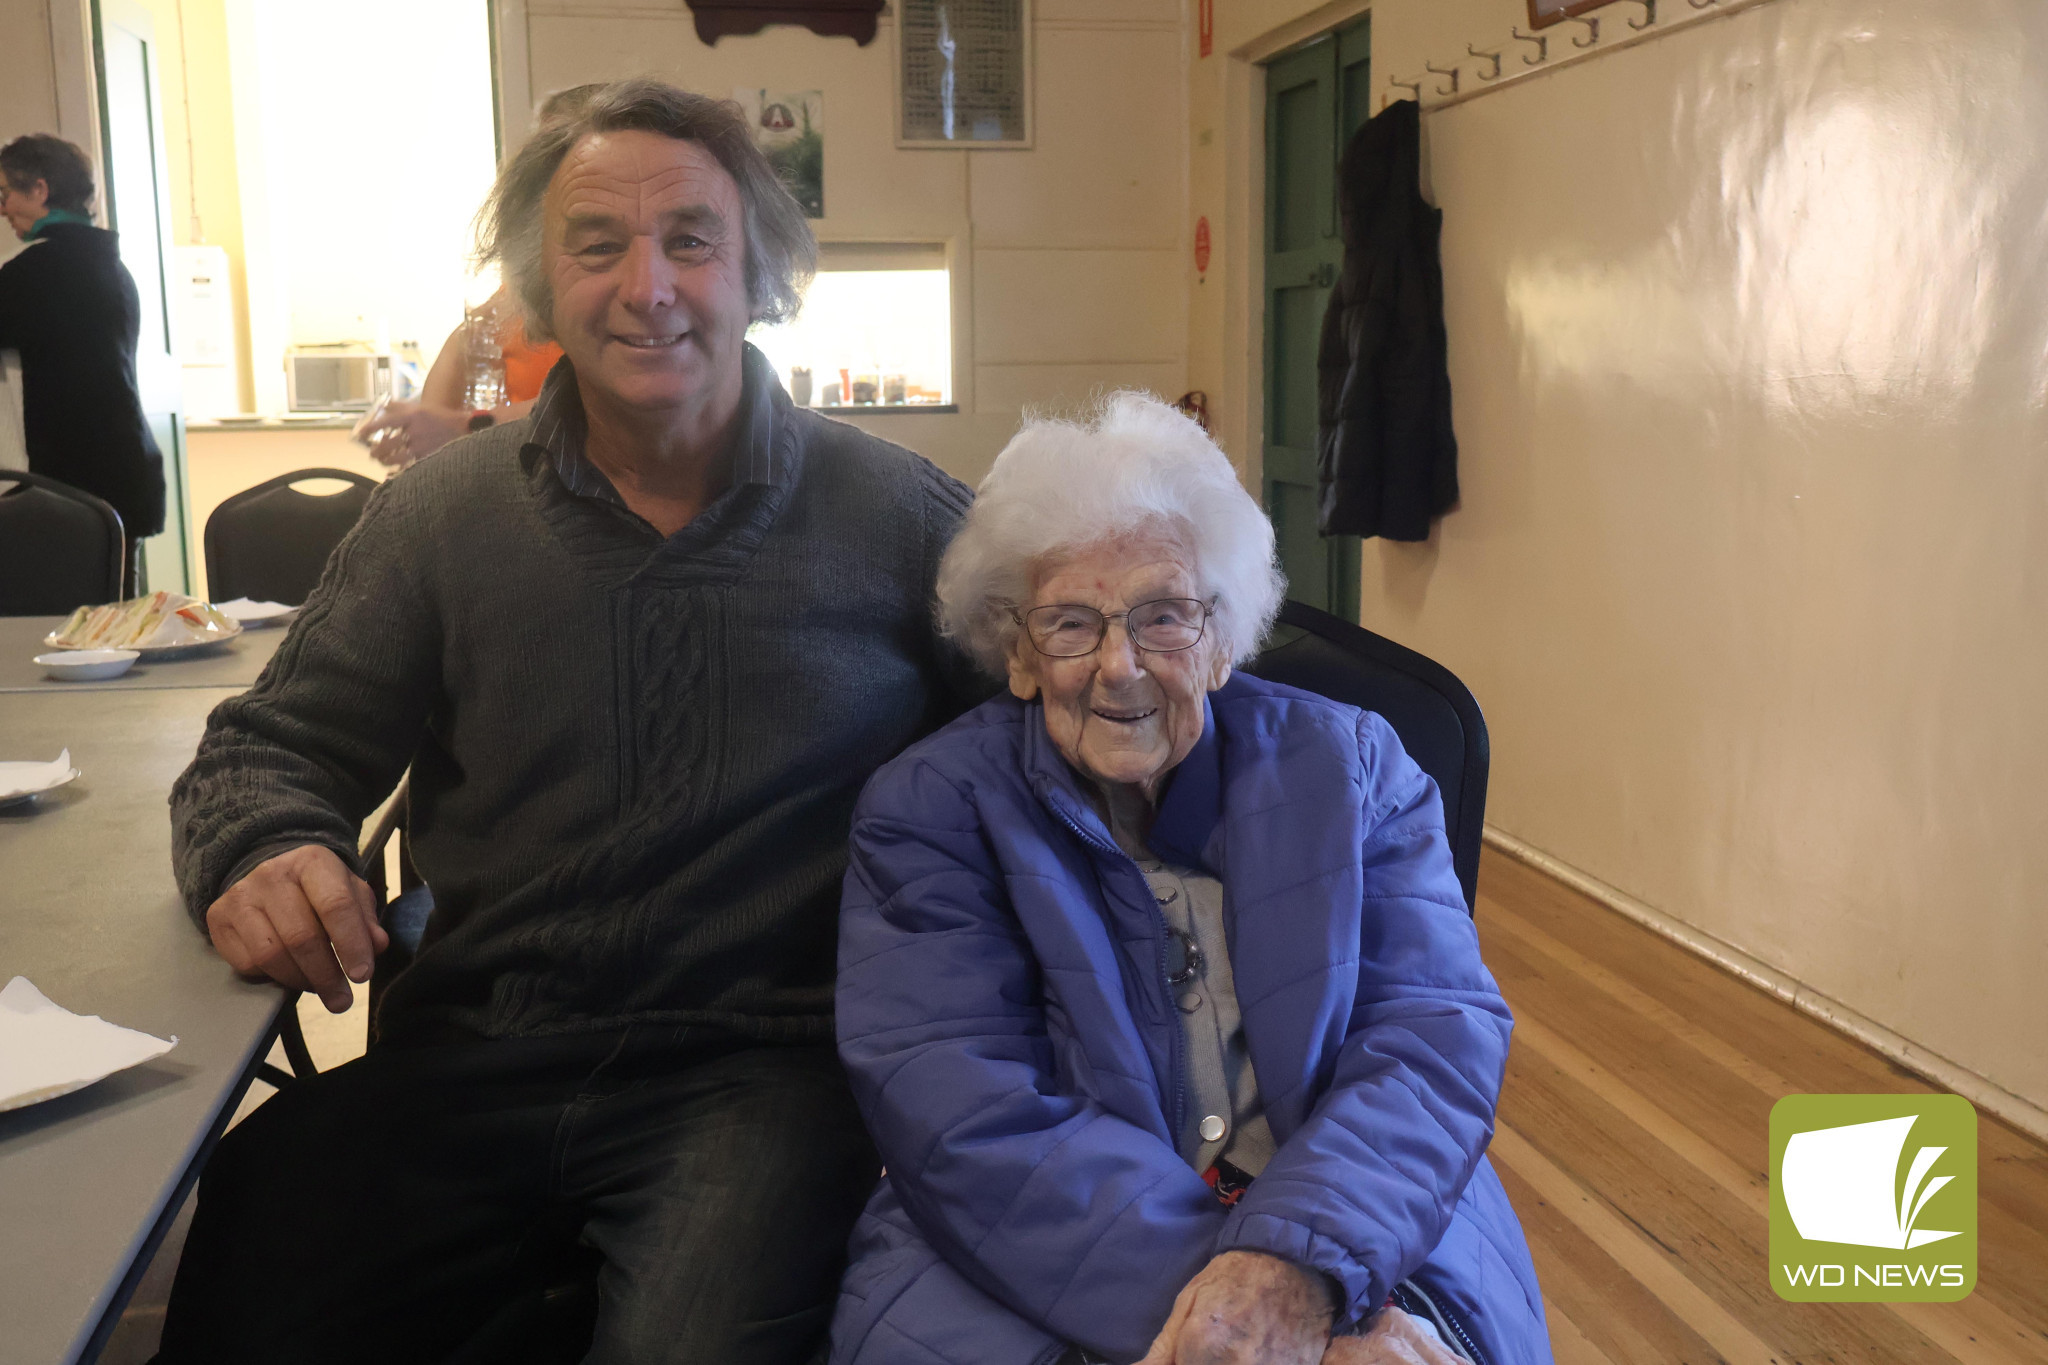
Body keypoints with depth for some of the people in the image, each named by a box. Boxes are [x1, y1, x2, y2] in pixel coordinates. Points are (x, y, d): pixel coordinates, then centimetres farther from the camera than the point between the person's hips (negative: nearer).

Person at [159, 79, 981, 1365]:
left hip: (762, 1064, -2)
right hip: (470, 1055, 3)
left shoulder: (897, 515, 3)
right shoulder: (440, 513, 8)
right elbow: (273, 750, 14)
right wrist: (263, 849, -11)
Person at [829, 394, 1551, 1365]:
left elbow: (1440, 1031, -4)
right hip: (1036, 1285, 0)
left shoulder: (1351, 767, 7)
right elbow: (966, 1121, -12)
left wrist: (1299, 1260, -23)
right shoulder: (928, 811, 0)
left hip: (1356, 1248, 1)